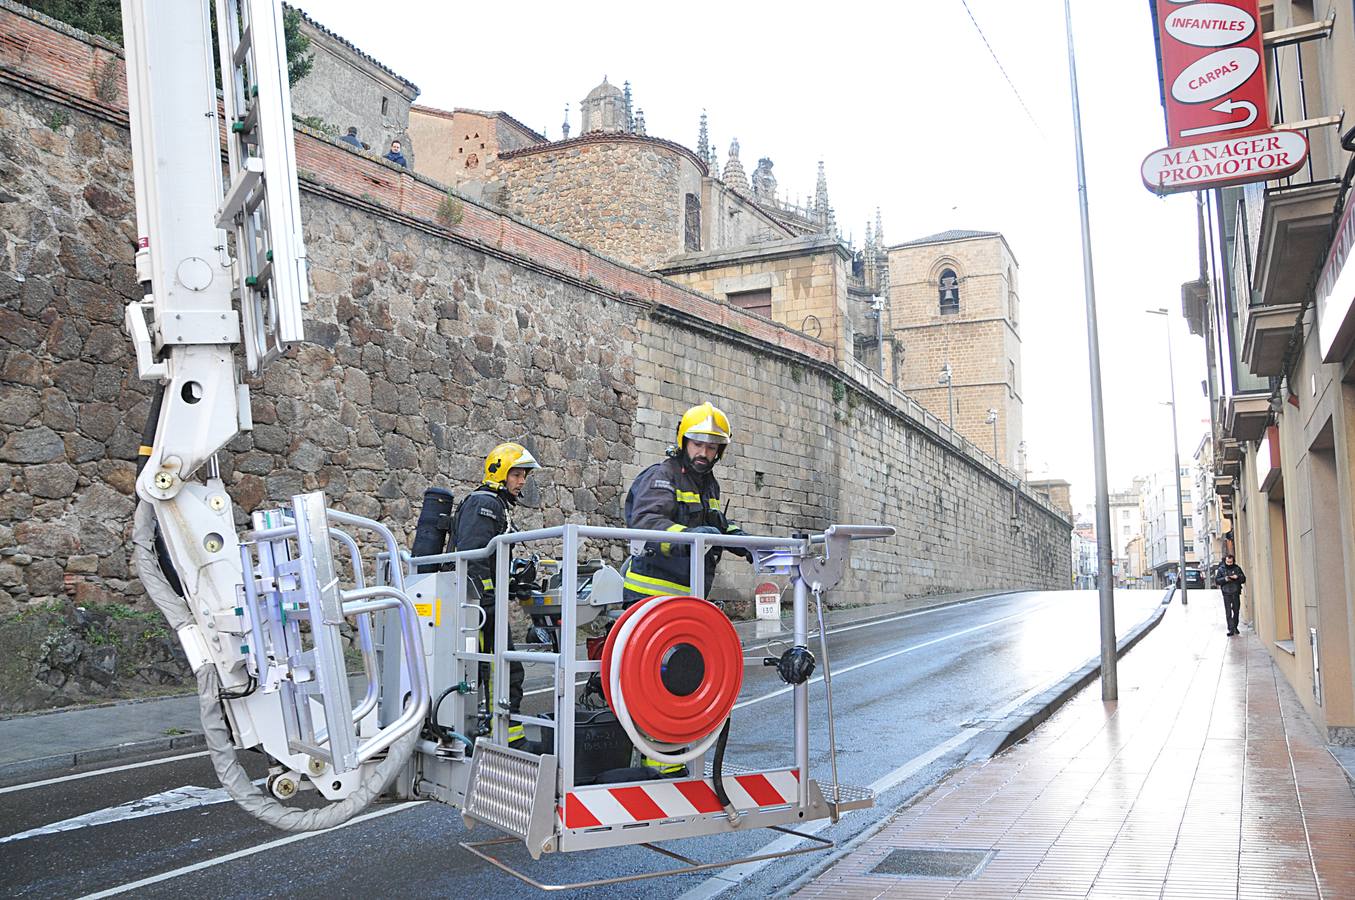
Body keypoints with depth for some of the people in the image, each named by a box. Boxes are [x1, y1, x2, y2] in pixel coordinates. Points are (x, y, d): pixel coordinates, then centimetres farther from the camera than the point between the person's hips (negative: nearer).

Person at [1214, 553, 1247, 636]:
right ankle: (1231, 629, -8)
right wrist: (1224, 579, -17)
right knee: (1228, 612, -7)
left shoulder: (1237, 568, 5)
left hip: (1236, 593, 2)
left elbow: (1243, 579, 7)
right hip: (1226, 593, -2)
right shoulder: (1221, 569, 2)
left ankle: (1235, 627, 28)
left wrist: (1237, 577, -13)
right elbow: (1217, 580, 0)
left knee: (1236, 610, 10)